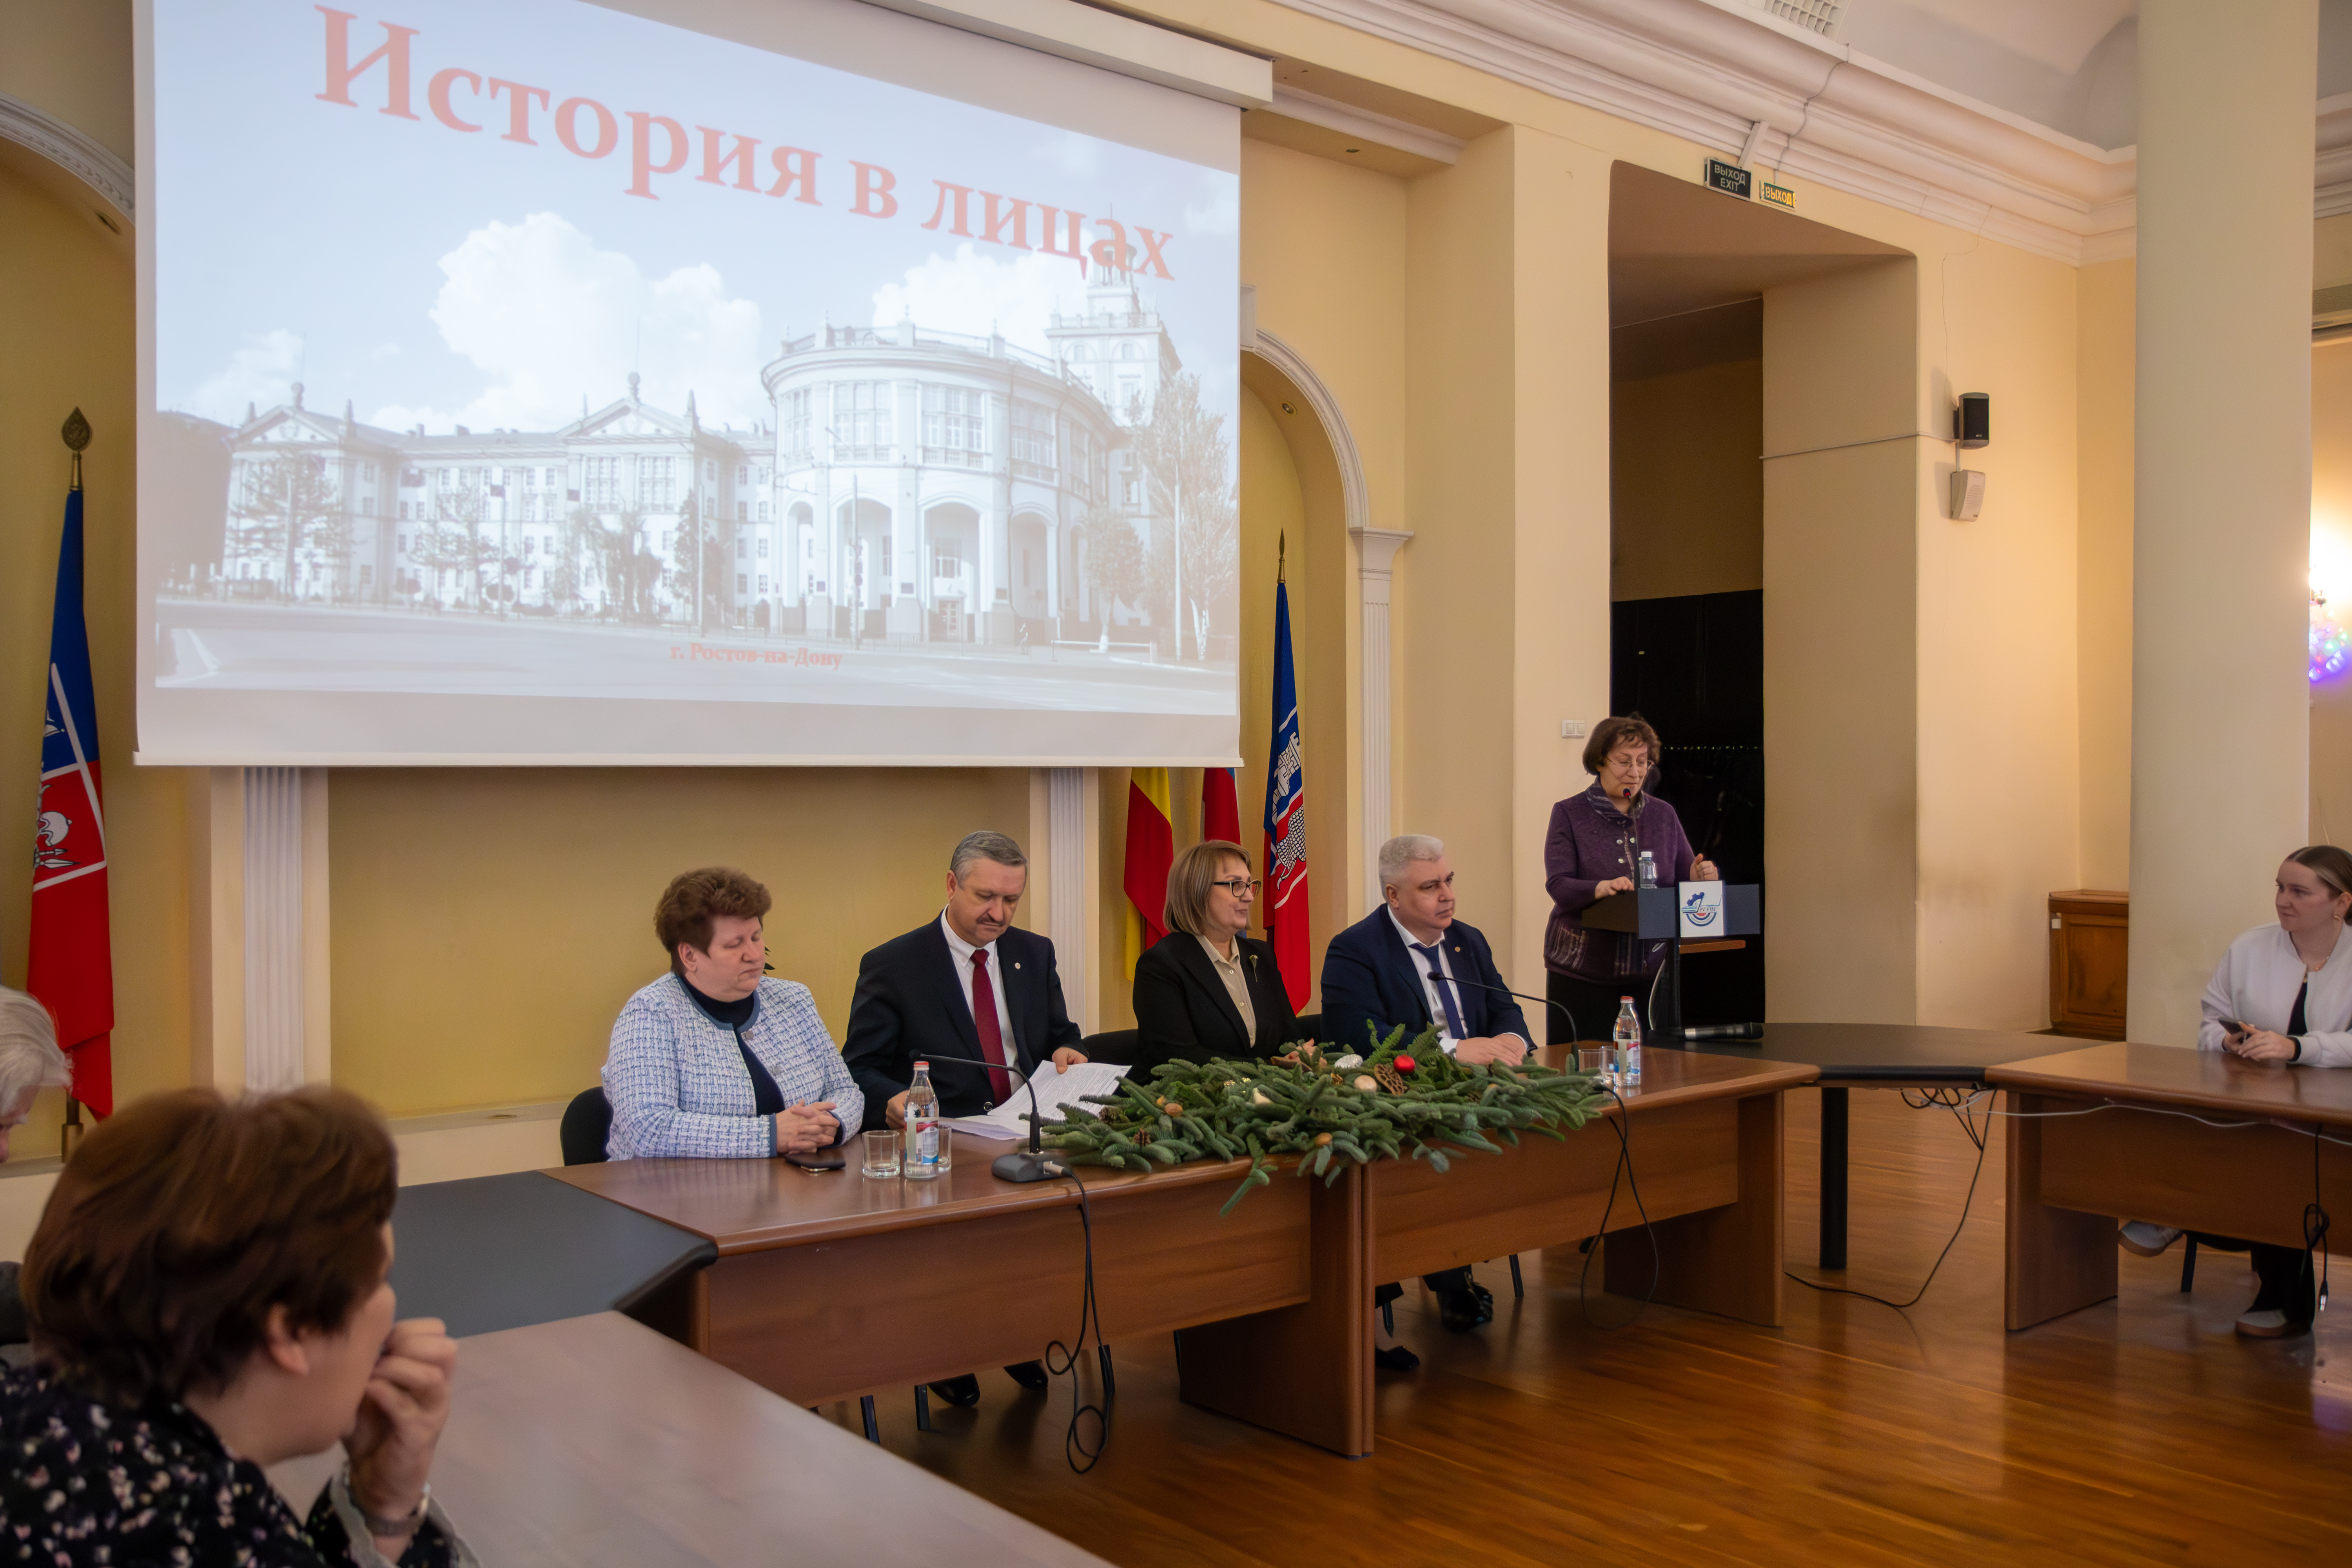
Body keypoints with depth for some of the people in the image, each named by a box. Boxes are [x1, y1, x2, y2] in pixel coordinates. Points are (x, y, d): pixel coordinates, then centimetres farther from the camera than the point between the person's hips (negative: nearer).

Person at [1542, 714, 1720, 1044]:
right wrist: (1601, 888, -29)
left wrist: (1700, 876, -13)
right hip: (1582, 970, -3)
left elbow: (1684, 875, 11)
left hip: (1648, 966, 3)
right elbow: (1558, 886, -9)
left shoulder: (1663, 814, 13)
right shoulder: (1570, 814, 1)